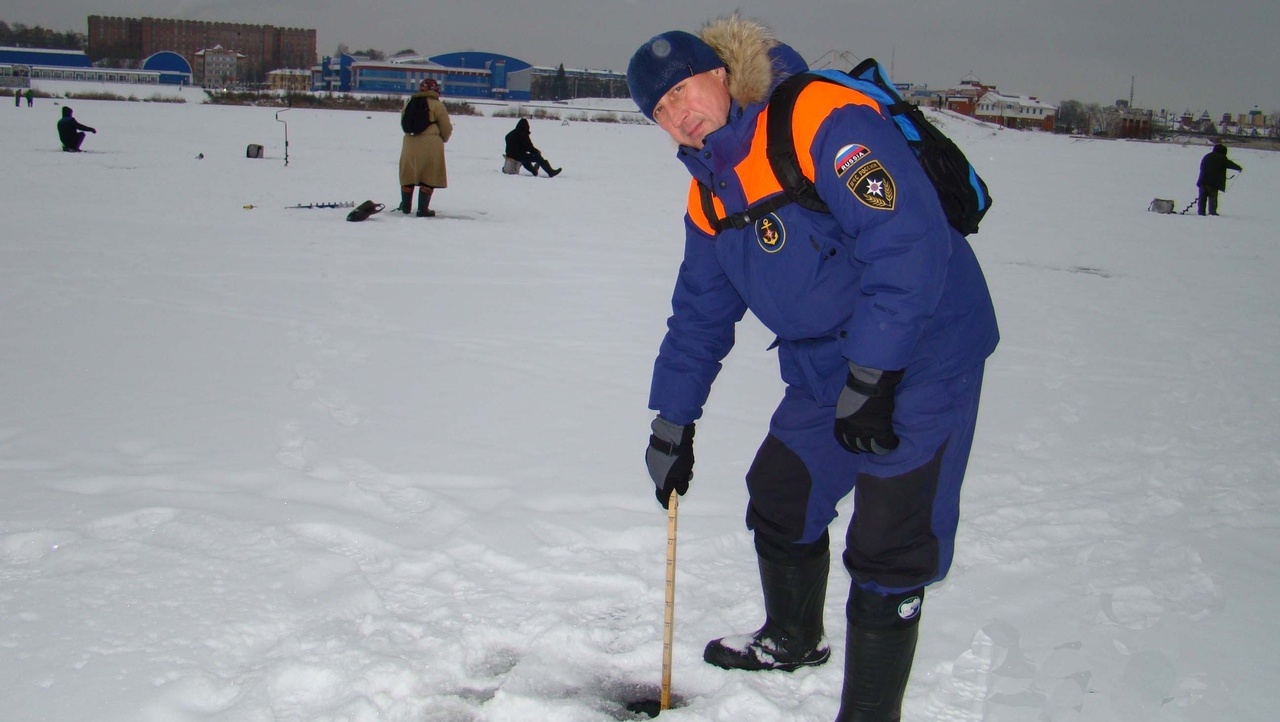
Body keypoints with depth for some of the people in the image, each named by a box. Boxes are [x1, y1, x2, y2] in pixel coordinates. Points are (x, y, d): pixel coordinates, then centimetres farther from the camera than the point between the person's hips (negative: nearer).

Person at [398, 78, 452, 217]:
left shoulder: (409, 103, 10)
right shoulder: (437, 105, -5)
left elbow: (404, 124, 17)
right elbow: (446, 128, -1)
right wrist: (444, 139, 19)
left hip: (410, 144, 5)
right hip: (430, 146, -5)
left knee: (408, 175, 15)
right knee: (428, 178, 0)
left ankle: (405, 206, 24)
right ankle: (423, 209, -3)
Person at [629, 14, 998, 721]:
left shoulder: (824, 119, -22)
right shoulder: (709, 193, 6)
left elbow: (909, 243, -30)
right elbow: (700, 312, 16)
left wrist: (870, 379, -29)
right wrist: (672, 422, 15)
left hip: (920, 356, -8)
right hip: (823, 369, 9)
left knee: (888, 551, -9)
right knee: (778, 497, 18)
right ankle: (793, 639, 45)